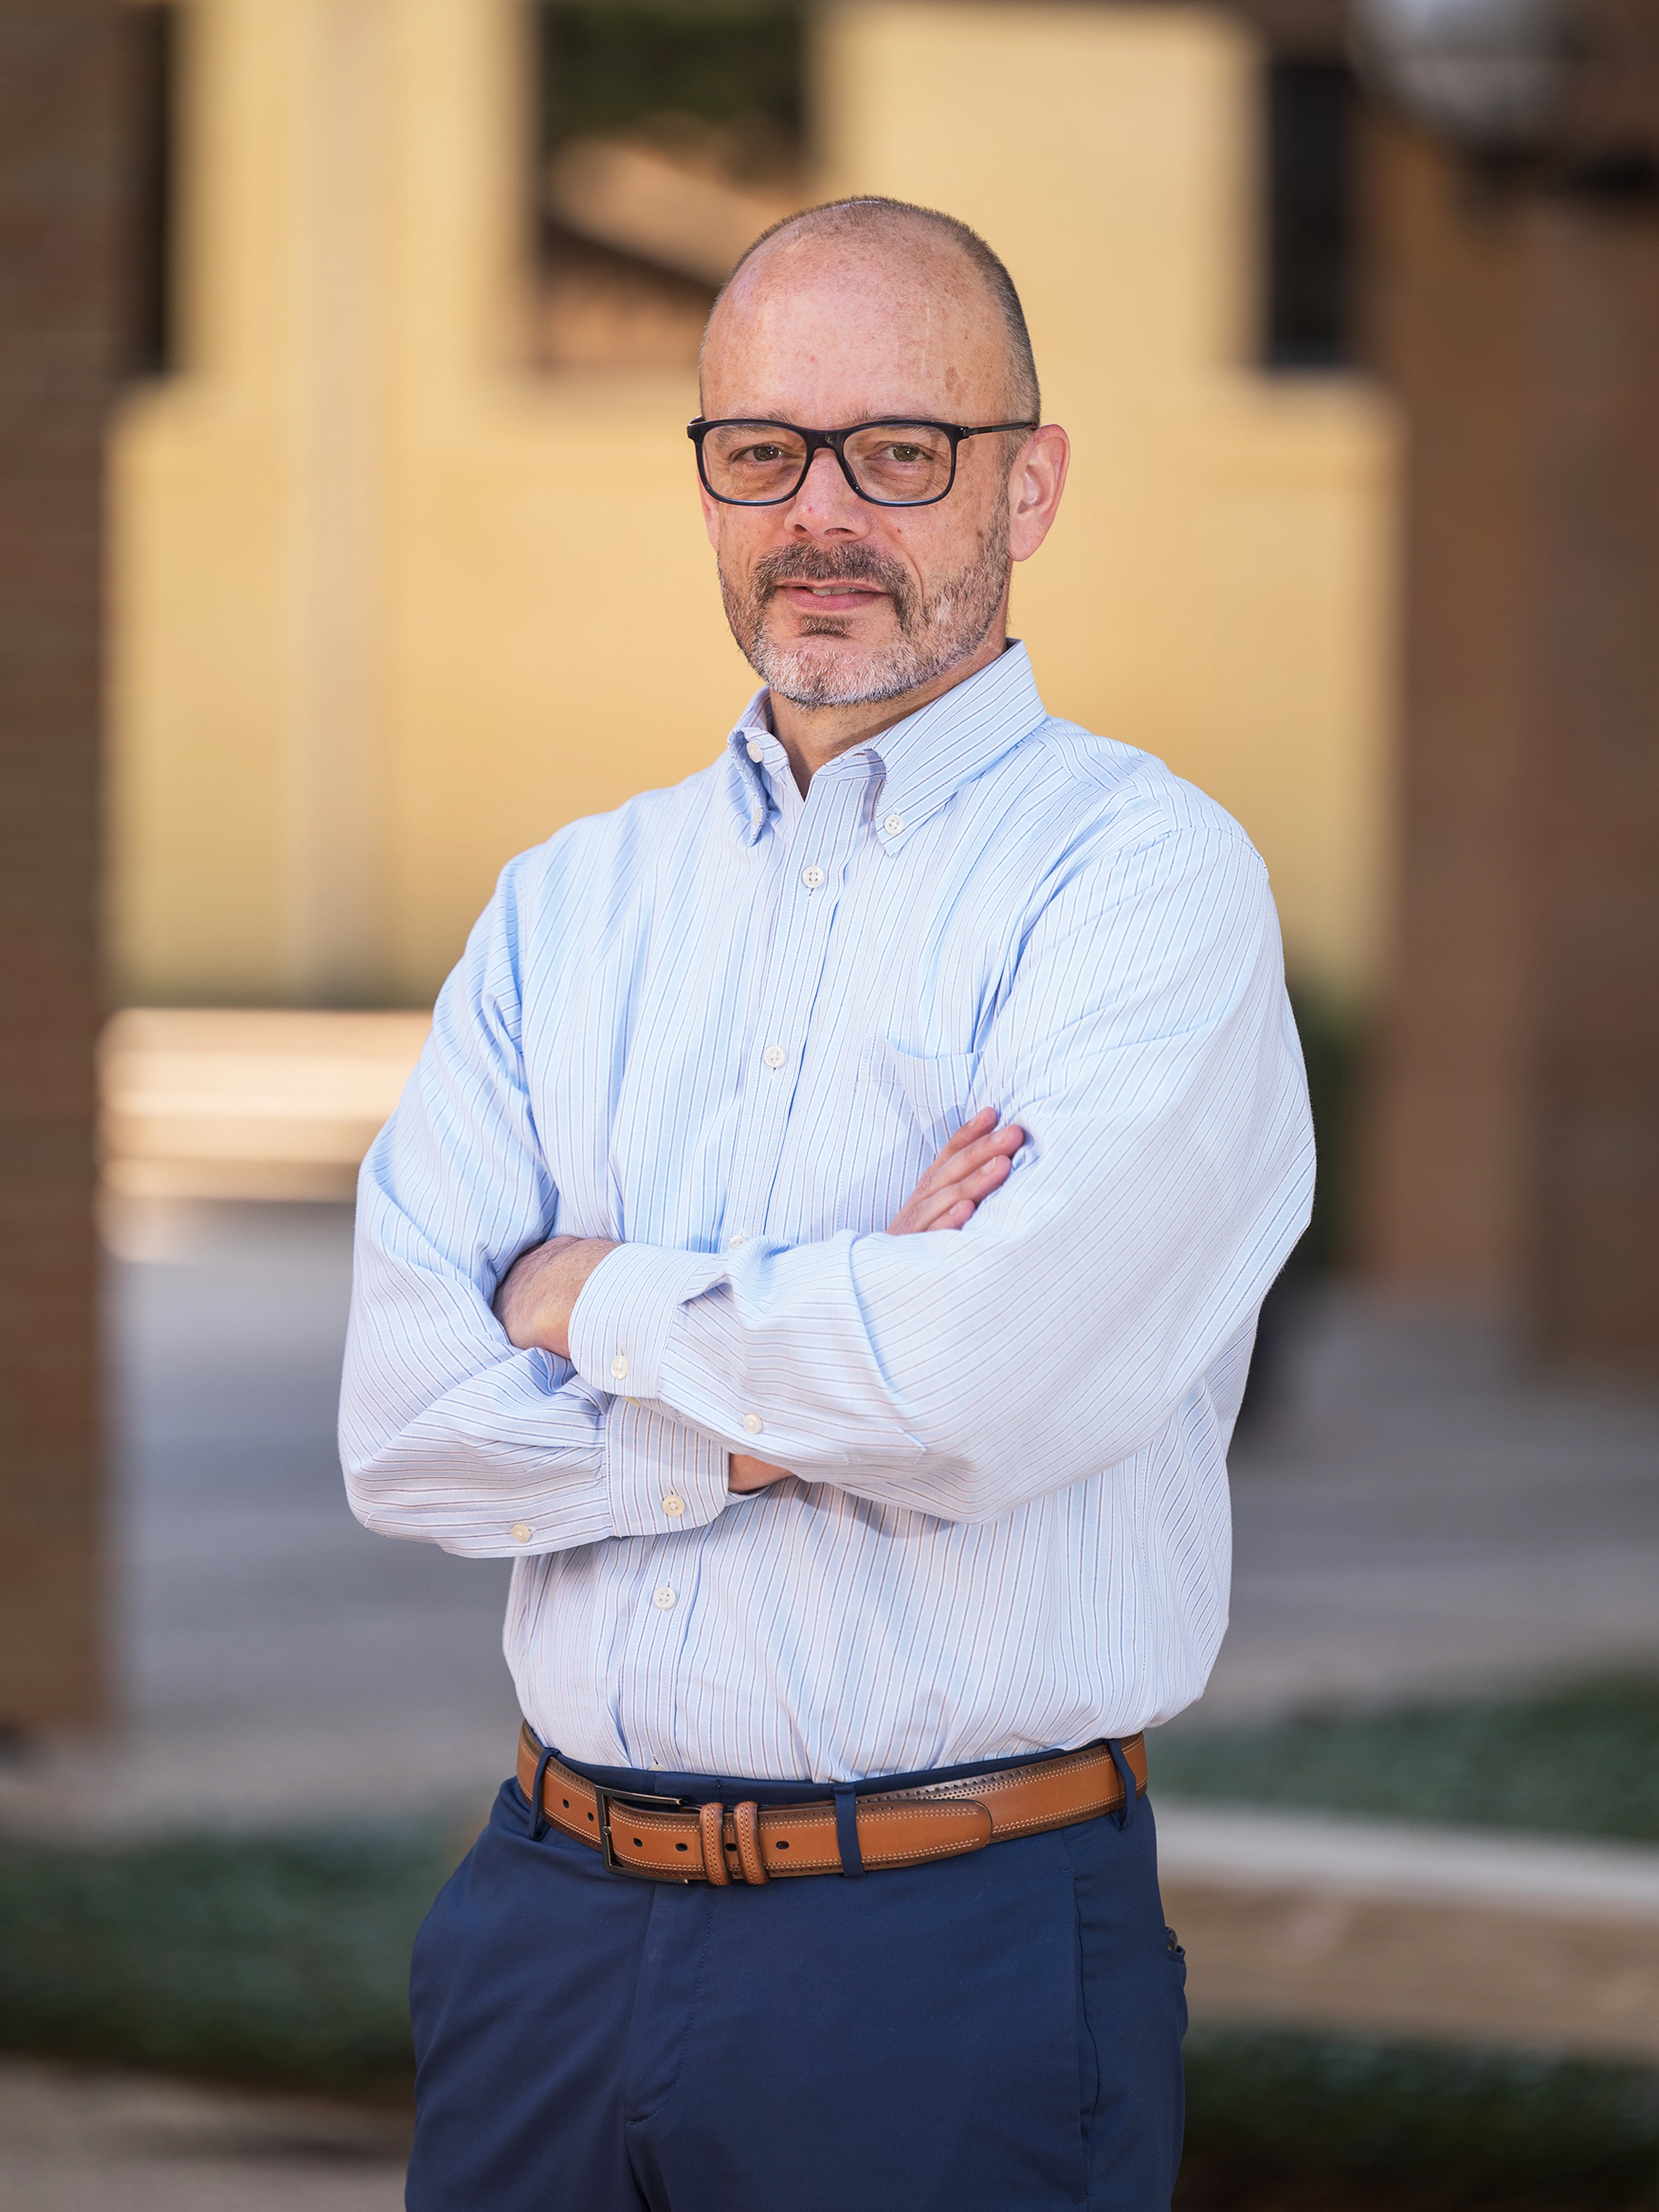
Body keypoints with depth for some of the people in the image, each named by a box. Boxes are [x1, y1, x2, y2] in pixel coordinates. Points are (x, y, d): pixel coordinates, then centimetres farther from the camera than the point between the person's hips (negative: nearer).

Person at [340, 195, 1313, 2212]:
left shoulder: (1147, 881, -5)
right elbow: (401, 1424, -1)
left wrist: (600, 1302, -4)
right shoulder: (565, 906, 11)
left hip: (954, 1962, -4)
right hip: (551, 1925, 4)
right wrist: (797, 1400, -13)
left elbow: (978, 1385, -20)